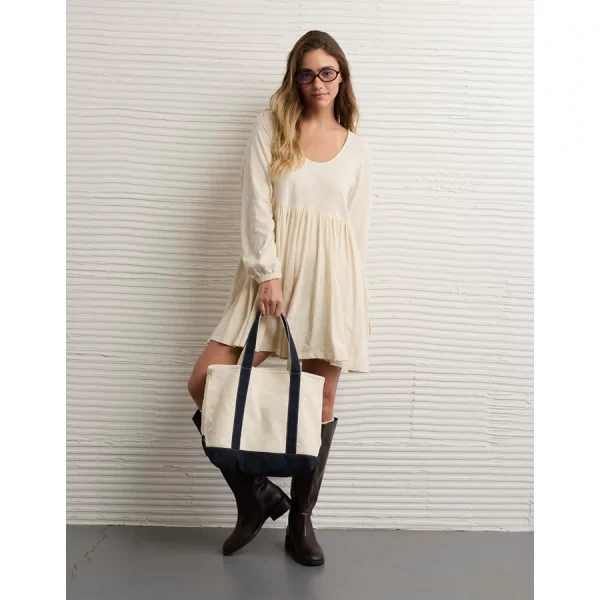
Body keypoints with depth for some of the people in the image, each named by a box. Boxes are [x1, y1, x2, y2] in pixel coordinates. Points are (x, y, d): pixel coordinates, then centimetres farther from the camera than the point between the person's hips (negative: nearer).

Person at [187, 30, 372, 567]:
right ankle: (256, 494, 8)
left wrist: (360, 294, 10)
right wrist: (267, 272, -12)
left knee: (320, 398, 2)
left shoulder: (356, 147, 15)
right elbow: (256, 203, -2)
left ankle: (301, 519, 18)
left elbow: (359, 225, 15)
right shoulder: (270, 126, 8)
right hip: (274, 269, -1)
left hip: (331, 276, 1)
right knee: (206, 384, -11)